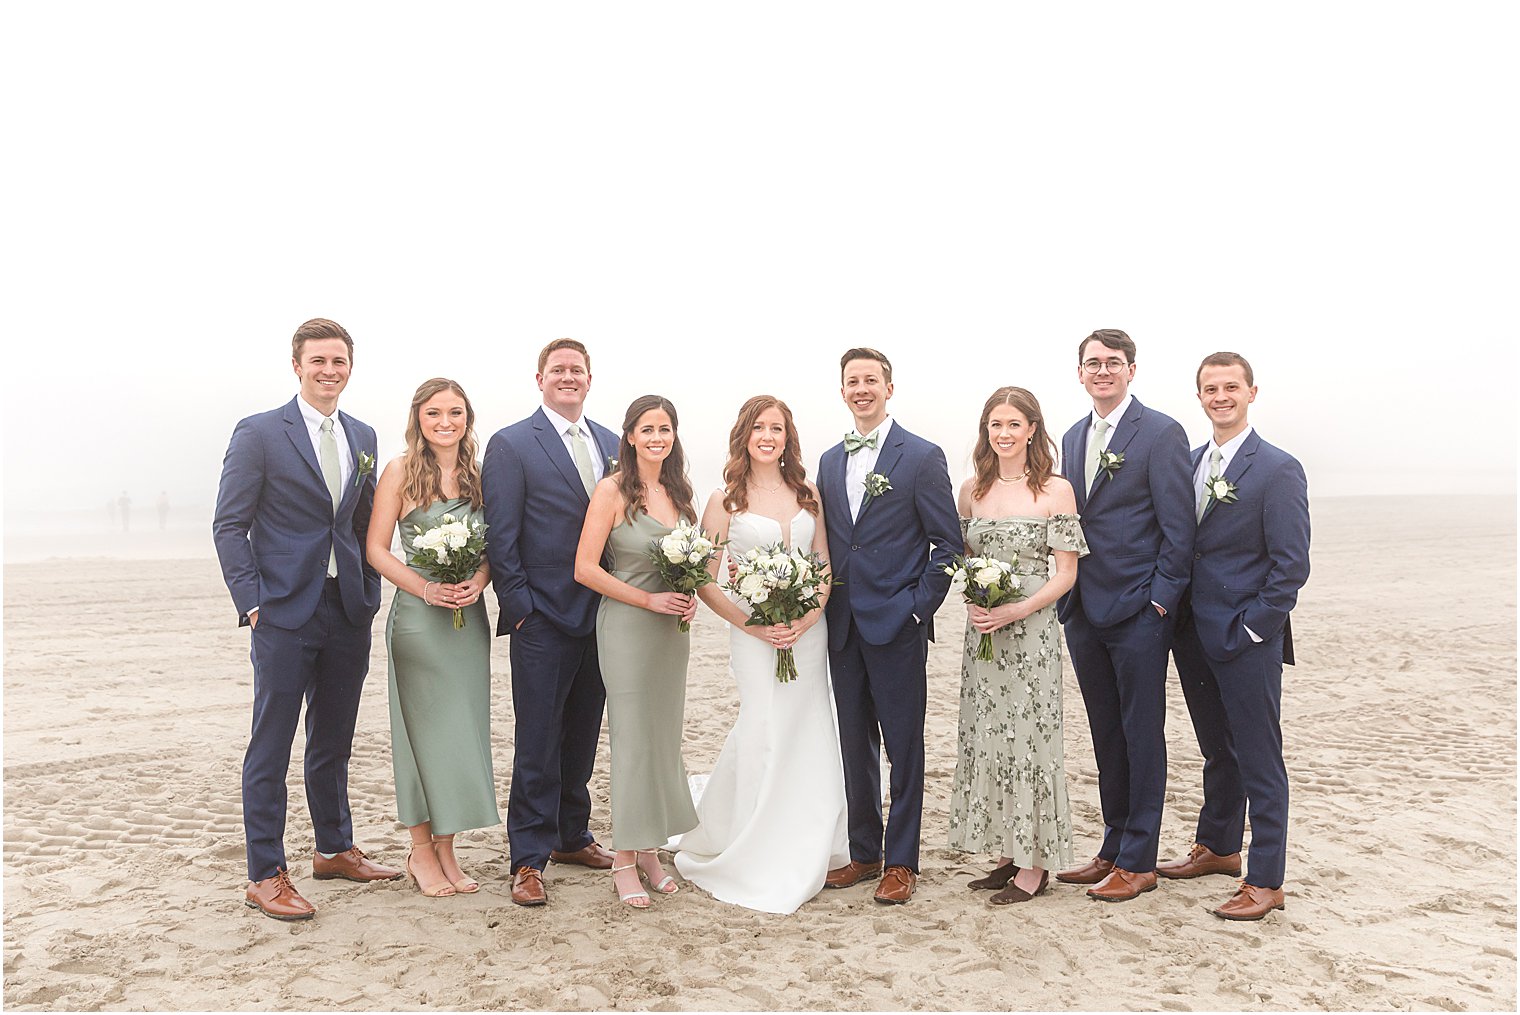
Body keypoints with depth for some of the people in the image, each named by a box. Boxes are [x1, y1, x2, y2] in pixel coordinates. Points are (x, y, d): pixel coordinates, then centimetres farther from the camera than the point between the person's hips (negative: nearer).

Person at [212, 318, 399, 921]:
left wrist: (370, 594, 8)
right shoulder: (259, 434, -4)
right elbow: (229, 527, -5)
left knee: (334, 741, 16)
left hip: (349, 611, 5)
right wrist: (252, 604, -13)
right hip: (285, 612, -5)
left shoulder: (362, 438, 12)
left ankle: (334, 850, 31)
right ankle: (265, 876, 12)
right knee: (270, 747, 2)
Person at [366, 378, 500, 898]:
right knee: (423, 729, 2)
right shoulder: (400, 471, -3)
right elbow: (376, 549, -5)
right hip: (418, 617, -4)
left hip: (470, 616, 5)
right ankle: (421, 850, 16)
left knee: (464, 729, 7)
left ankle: (446, 847, 19)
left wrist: (479, 581, -8)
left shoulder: (477, 474, 9)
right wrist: (426, 588, -16)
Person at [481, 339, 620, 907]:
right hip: (543, 617, -5)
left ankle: (571, 836, 31)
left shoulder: (612, 445, 11)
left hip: (602, 617, 5)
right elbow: (500, 535, -7)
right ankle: (529, 859, 10)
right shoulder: (511, 445, -4)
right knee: (537, 742, 0)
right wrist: (519, 605, -12)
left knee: (582, 735, 16)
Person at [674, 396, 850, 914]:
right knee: (764, 735, -6)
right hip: (755, 633, -3)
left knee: (808, 742, 7)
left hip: (808, 631, 4)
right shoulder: (725, 501, 0)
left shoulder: (808, 494, 9)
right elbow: (705, 582, -2)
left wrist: (808, 618, -8)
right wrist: (751, 624, -12)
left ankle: (802, 856, 27)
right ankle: (754, 861, 14)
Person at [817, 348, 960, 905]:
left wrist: (918, 607, -11)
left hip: (897, 626, -5)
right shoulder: (830, 461, 12)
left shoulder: (922, 457, -5)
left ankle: (901, 861, 16)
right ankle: (863, 852, 26)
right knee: (855, 746, 13)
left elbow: (948, 542, -6)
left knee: (903, 748, 4)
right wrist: (827, 605, 4)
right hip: (843, 628, 5)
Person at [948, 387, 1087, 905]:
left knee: (1028, 735, -1)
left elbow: (1066, 572, -6)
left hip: (1032, 629, -5)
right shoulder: (971, 490, 8)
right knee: (986, 736, 8)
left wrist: (1015, 611, -17)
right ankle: (1010, 854, 21)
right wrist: (972, 604, -5)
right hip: (981, 629, 5)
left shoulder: (1055, 490, -5)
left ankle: (1035, 864, 12)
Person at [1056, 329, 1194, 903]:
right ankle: (1114, 848, 27)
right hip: (1084, 614, 7)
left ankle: (1139, 861, 14)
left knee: (1142, 737, 4)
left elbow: (1178, 528, -10)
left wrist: (1158, 601, -13)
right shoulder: (1073, 438, 13)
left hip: (1138, 613, -6)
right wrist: (1068, 597, 10)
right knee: (1106, 737, 15)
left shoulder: (1161, 434, -7)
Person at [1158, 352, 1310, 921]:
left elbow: (1291, 565, -13)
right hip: (1194, 637, 7)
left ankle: (1265, 882, 12)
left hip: (1247, 641, -6)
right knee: (1217, 751, 20)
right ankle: (1218, 848, 36)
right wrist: (1180, 619, 6)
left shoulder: (1277, 469, -10)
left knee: (1259, 762, 2)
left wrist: (1251, 631, -15)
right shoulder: (1190, 463, 10)